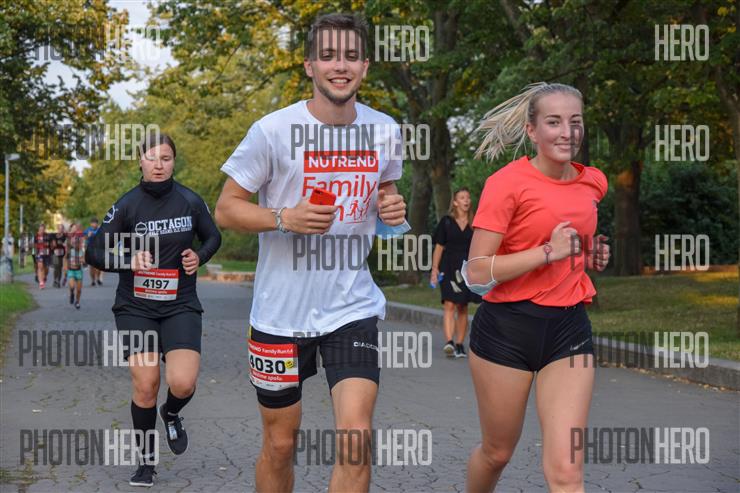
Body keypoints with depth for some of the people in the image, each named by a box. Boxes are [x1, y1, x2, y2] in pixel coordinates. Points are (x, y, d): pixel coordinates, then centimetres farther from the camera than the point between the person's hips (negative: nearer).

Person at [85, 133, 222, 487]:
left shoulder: (190, 201, -2)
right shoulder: (127, 205, -6)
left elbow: (212, 237, 15)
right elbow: (94, 252, -4)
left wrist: (199, 256, -6)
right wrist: (128, 261, -22)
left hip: (180, 306, 1)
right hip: (136, 307, 0)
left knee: (183, 384, -15)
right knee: (145, 386, -5)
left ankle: (171, 414, 22)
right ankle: (146, 459, 17)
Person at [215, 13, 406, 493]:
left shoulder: (384, 130, 1)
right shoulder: (274, 130, -11)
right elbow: (226, 209, -5)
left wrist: (394, 208, -4)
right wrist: (284, 218, -22)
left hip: (353, 307, 2)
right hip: (281, 311, -2)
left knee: (356, 437, -12)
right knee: (280, 444, 10)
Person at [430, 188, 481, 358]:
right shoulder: (446, 222, 3)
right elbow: (439, 247, 4)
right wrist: (434, 269, -1)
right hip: (449, 268, -2)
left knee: (462, 308, 7)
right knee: (449, 306, -13)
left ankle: (460, 345, 13)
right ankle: (449, 342, -23)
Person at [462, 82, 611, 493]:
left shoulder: (593, 182, 7)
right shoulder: (506, 182, -10)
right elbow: (476, 274, -16)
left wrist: (592, 254, 9)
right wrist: (548, 252, -21)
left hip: (568, 328, 4)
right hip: (507, 329, -3)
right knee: (497, 453, 14)